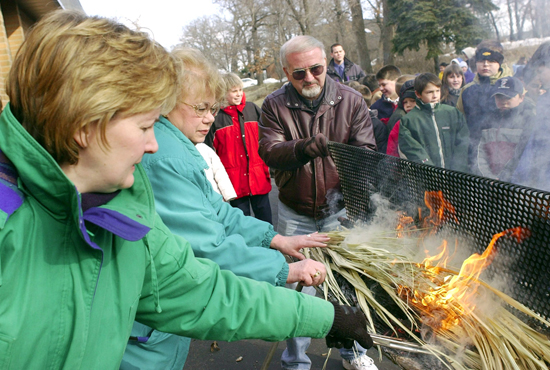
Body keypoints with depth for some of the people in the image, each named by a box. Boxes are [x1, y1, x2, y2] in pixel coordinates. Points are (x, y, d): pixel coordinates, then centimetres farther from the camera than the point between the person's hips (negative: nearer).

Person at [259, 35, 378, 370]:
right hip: (295, 213, 0)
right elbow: (268, 151, -15)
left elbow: (366, 149, -4)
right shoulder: (275, 105, -4)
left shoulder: (351, 100, -2)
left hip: (339, 209, 1)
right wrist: (301, 149, -36)